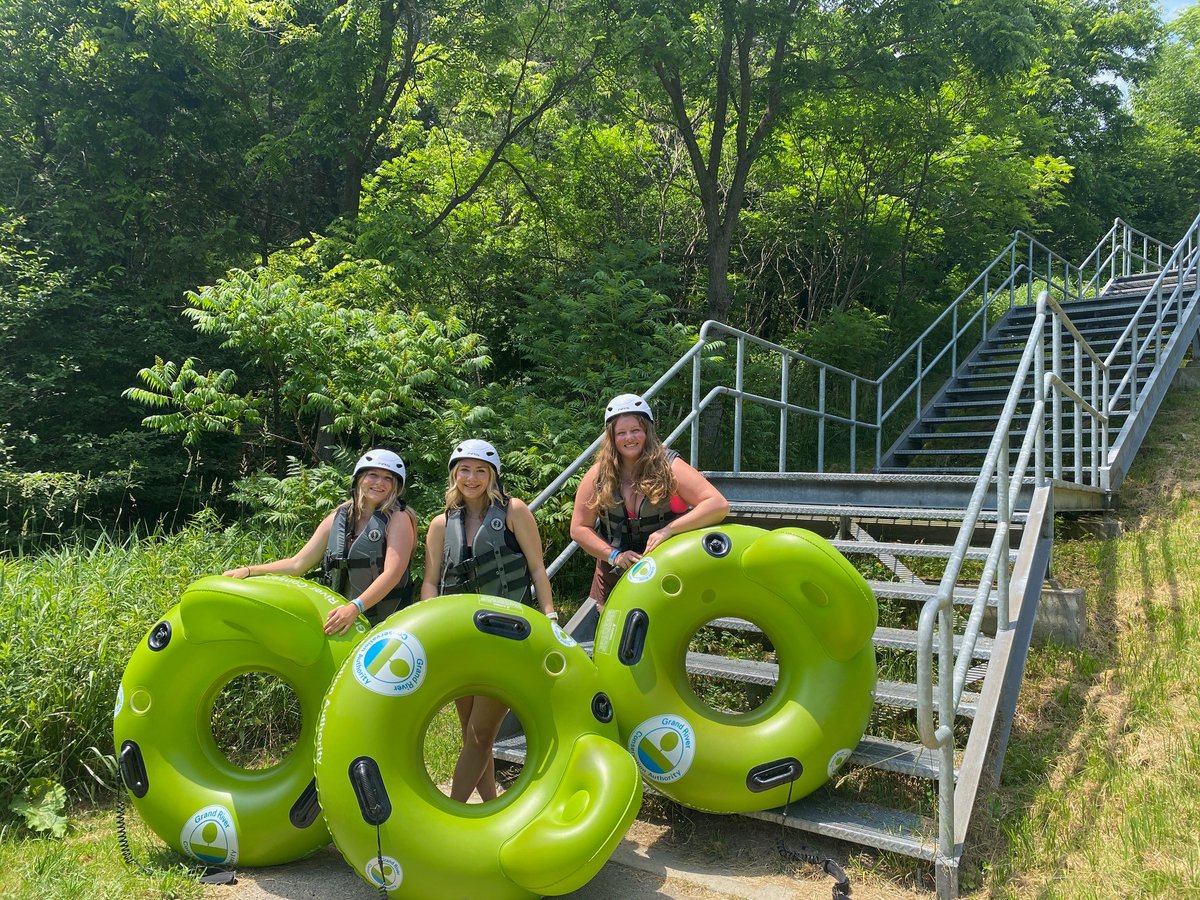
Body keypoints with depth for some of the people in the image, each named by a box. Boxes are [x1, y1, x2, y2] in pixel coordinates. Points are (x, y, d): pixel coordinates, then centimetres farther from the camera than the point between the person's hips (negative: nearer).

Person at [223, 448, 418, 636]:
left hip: (387, 624, -4)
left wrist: (355, 608, -28)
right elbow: (297, 564, 15)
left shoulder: (399, 519, -3)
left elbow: (392, 573, -16)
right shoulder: (337, 519, 11)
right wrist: (249, 571, 7)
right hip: (341, 621, 5)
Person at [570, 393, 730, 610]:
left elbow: (719, 505, -23)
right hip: (614, 575, 2)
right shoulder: (599, 475, -7)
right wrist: (615, 555, -17)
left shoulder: (668, 467, -14)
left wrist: (668, 530, -30)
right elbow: (579, 528, -4)